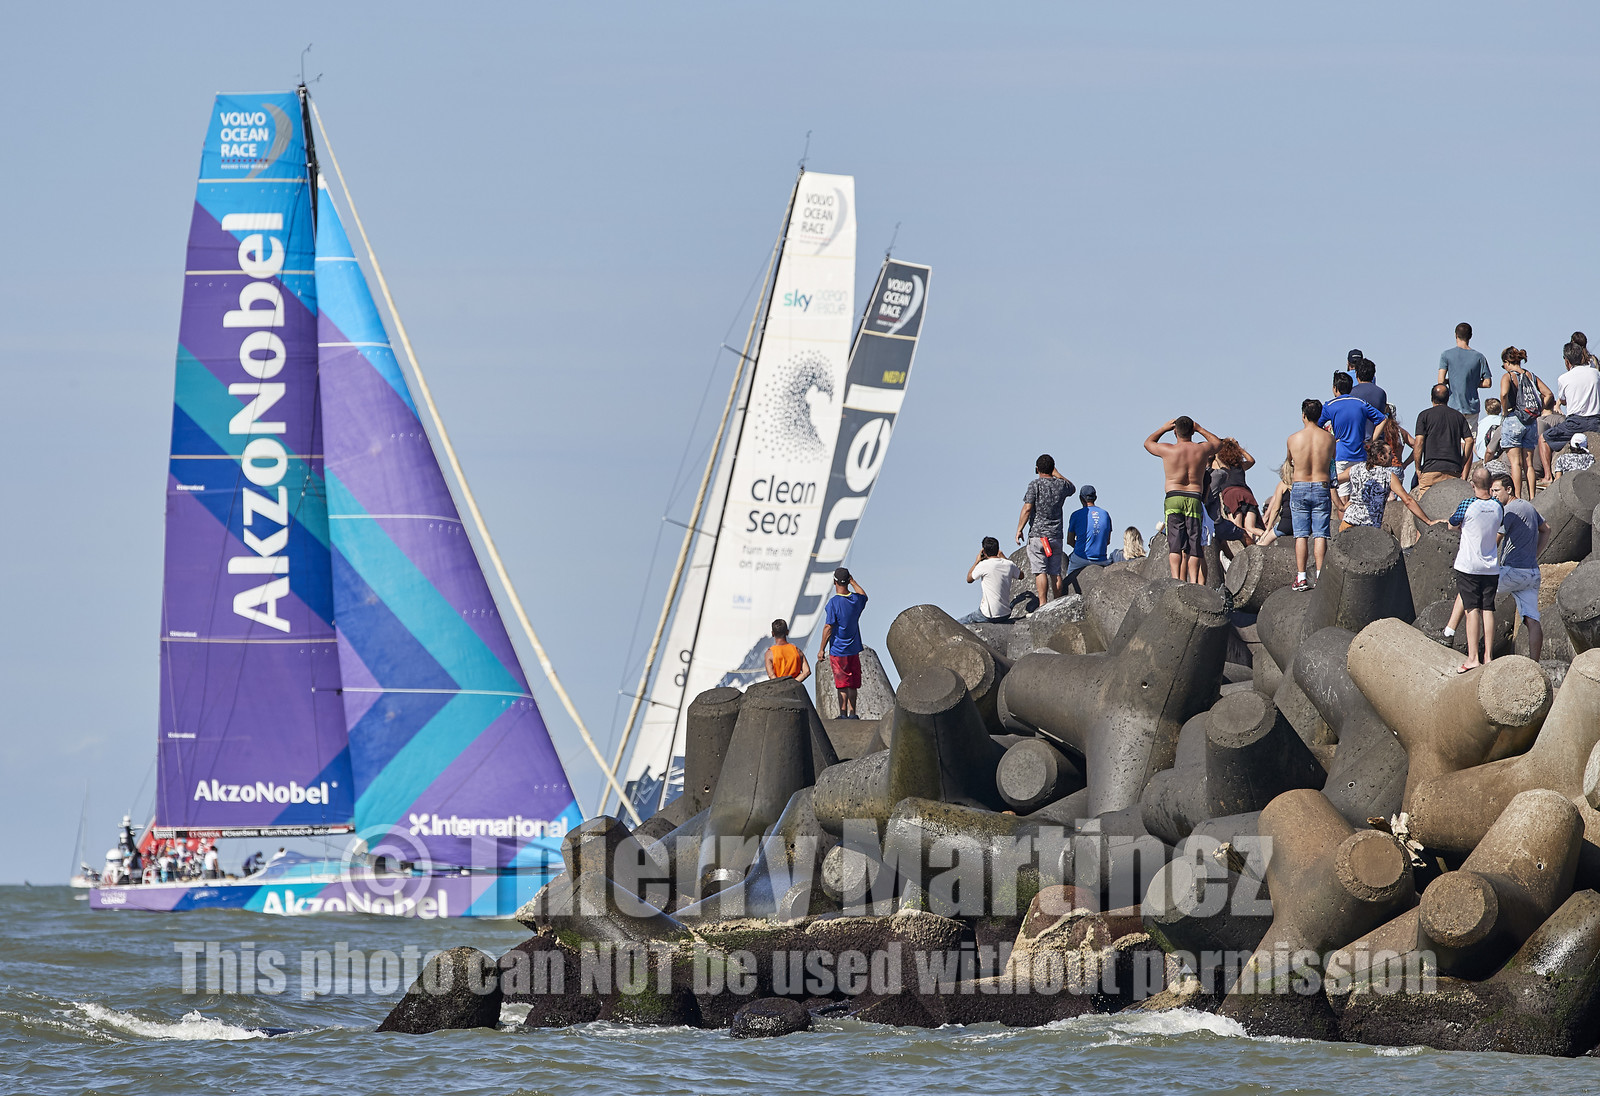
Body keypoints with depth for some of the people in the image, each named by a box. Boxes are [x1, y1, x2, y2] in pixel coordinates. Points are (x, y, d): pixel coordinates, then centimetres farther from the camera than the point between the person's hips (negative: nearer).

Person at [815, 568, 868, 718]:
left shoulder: (834, 602, -16)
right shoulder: (856, 599, 1)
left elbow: (828, 628, -17)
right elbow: (863, 595, 29)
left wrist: (821, 649, -10)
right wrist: (852, 582, 34)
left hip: (838, 650, -5)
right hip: (854, 649, 5)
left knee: (842, 685, -2)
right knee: (852, 685, 12)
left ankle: (843, 713, 0)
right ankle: (852, 713, 16)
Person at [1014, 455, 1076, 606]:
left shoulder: (1035, 485, -8)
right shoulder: (1061, 485, 5)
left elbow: (1027, 509, -13)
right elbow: (1072, 488, 30)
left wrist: (1019, 530, -5)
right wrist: (1056, 473, 29)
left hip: (1037, 533, -4)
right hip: (1056, 535, 4)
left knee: (1040, 571, -7)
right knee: (1055, 572, 7)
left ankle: (1043, 605, -14)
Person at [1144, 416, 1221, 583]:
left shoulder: (1168, 450, -2)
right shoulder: (1202, 450, 3)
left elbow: (1148, 443, 19)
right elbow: (1218, 442, 28)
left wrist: (1164, 428, 28)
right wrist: (1199, 429, 30)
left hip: (1173, 499, -2)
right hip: (1195, 500, 2)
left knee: (1175, 543, -7)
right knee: (1194, 544, 2)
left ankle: (1176, 579, -19)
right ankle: (1194, 581, -6)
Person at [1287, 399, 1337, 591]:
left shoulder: (1293, 439, -3)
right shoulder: (1328, 438, -2)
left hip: (1299, 489, 0)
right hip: (1322, 488, 0)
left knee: (1301, 535, 2)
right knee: (1320, 535, 1)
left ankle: (1301, 577, -3)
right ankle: (1320, 576, -5)